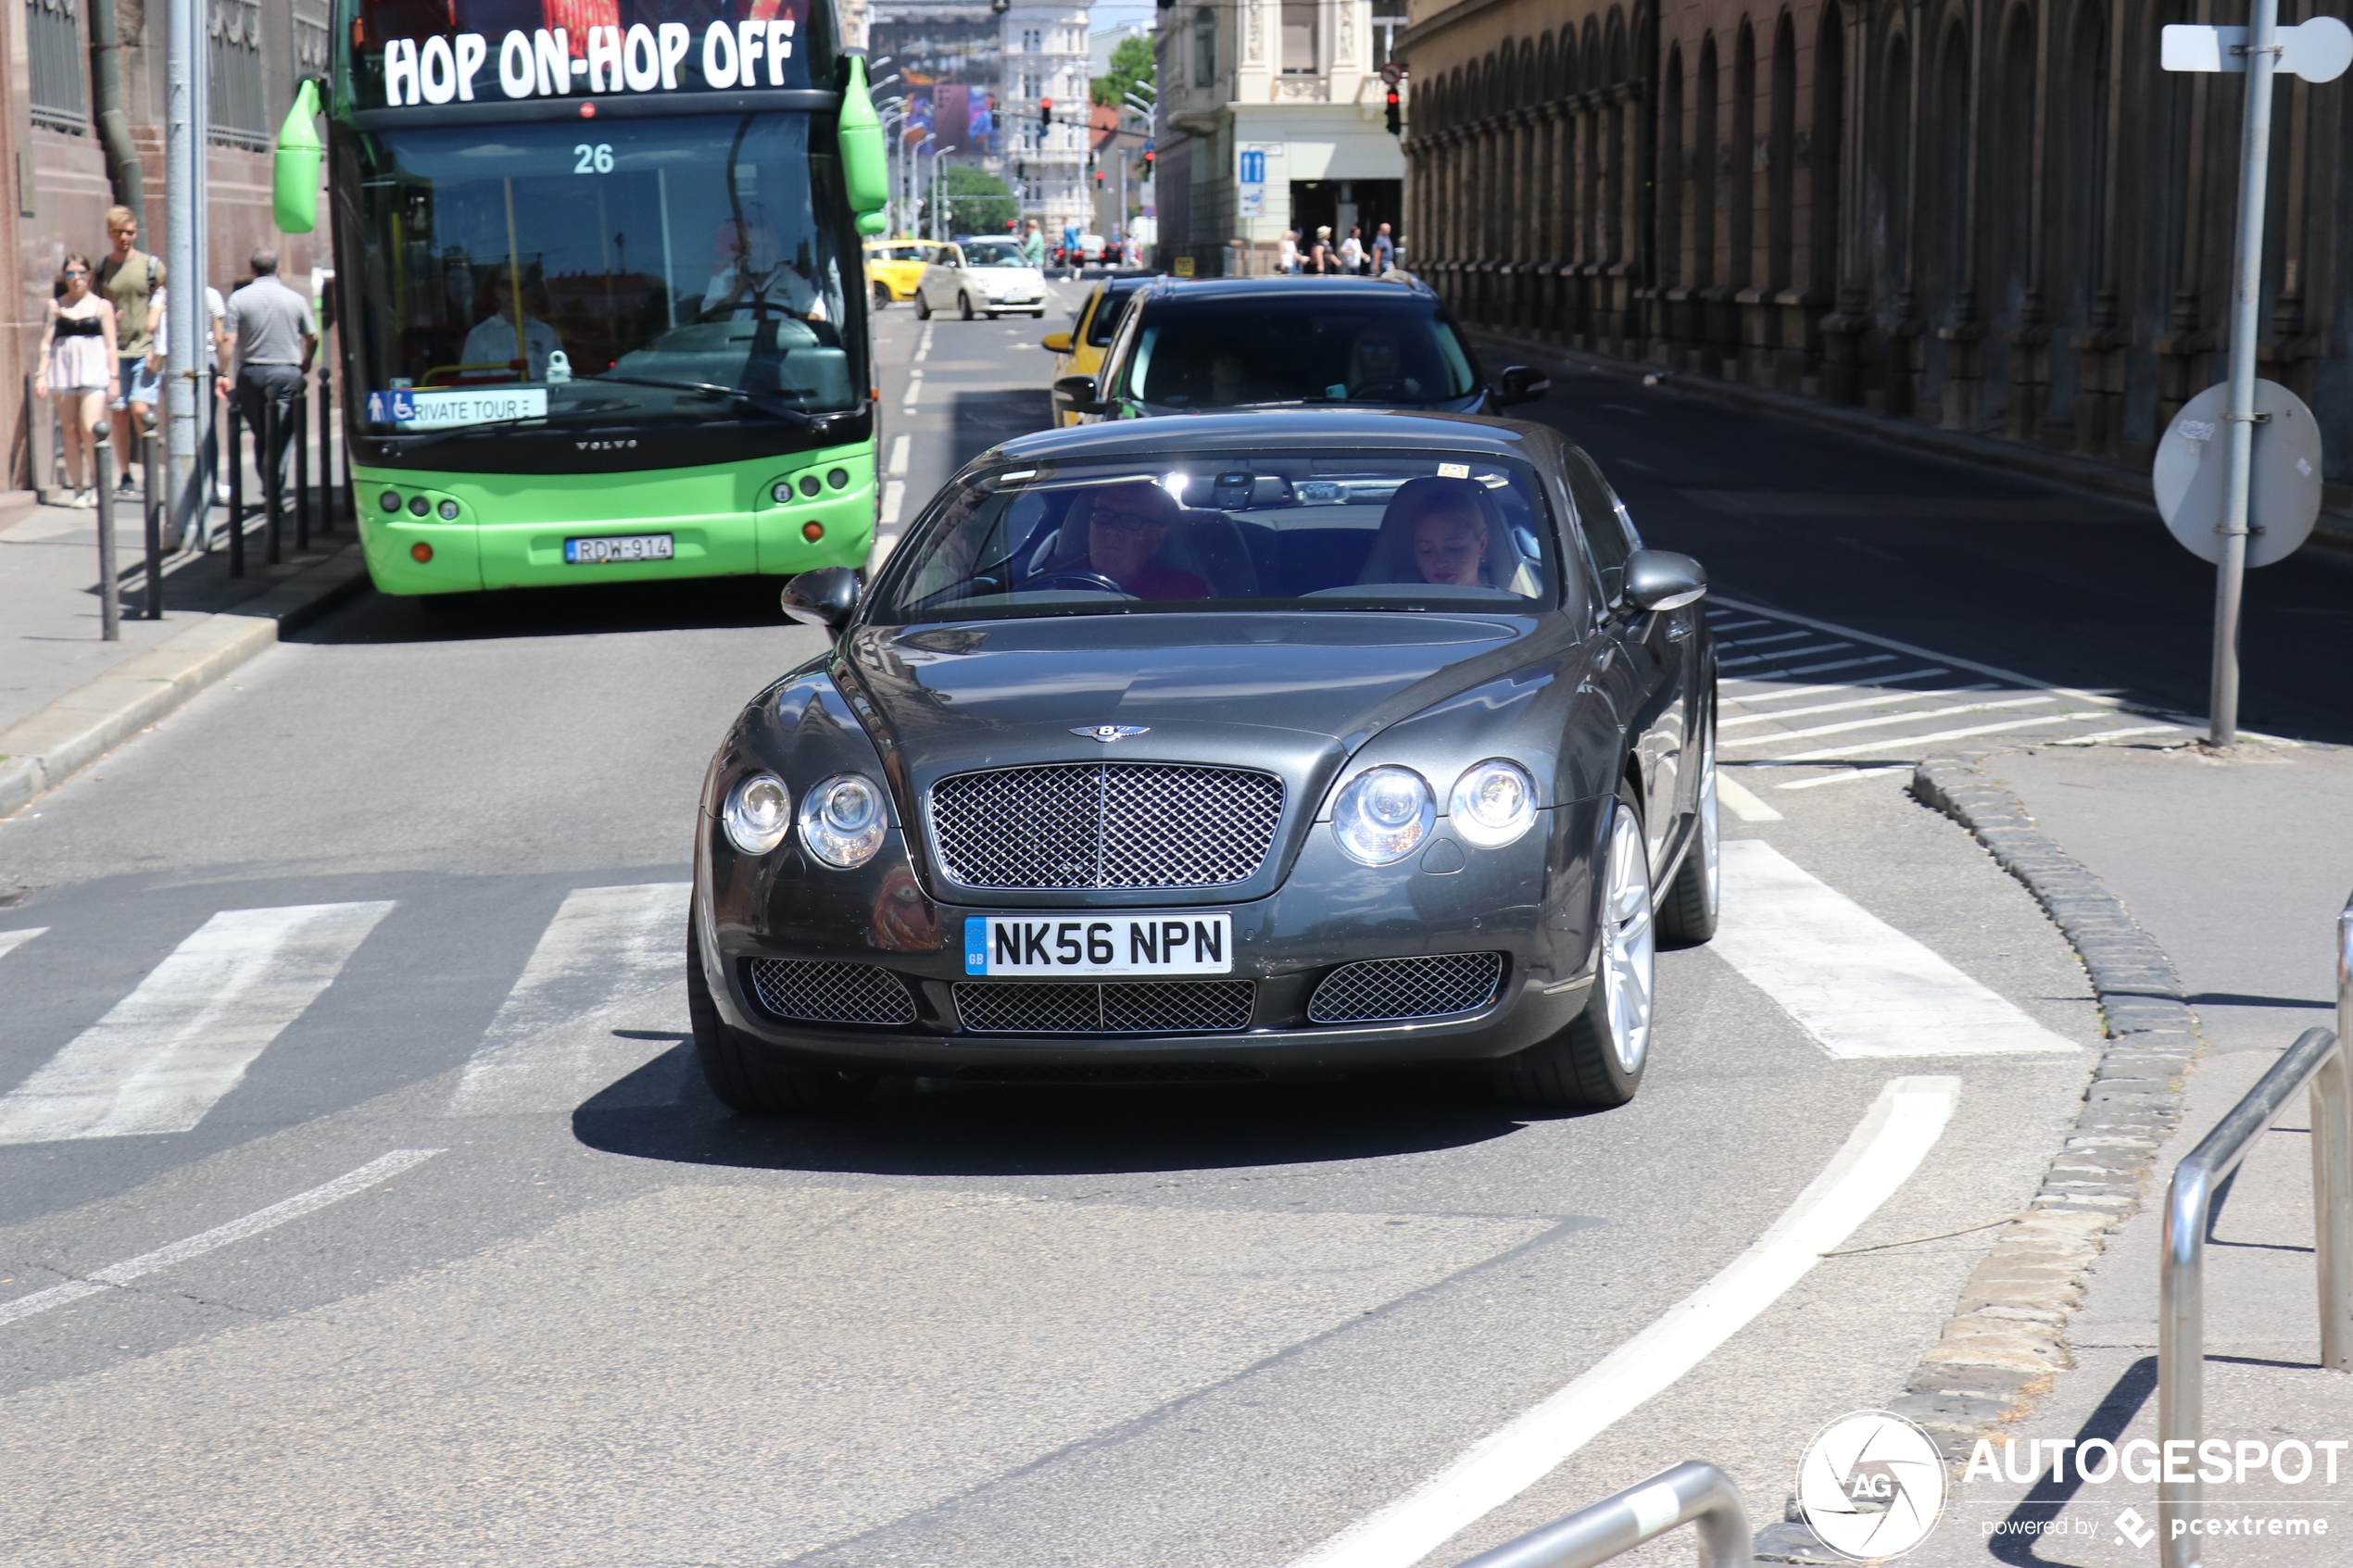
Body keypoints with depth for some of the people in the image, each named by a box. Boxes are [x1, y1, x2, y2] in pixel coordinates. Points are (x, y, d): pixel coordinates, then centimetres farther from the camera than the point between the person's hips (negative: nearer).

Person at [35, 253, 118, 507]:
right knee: (70, 431, 3)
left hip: (94, 370, -2)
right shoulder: (56, 305, 9)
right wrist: (41, 374, 1)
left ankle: (98, 485, 1)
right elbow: (47, 342, 9)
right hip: (63, 370, 2)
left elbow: (111, 344, 5)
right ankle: (76, 489, 9)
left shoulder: (101, 306, 6)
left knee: (90, 430, -15)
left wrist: (114, 377, -1)